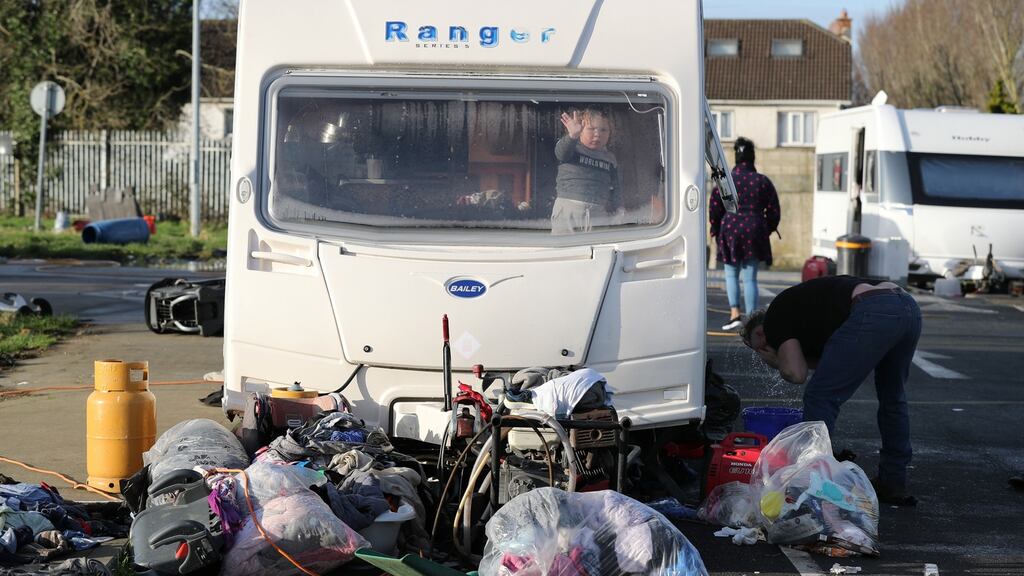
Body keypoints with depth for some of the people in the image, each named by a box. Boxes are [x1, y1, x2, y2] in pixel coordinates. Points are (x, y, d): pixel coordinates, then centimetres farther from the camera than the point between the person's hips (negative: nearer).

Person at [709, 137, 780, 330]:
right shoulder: (763, 182, 2)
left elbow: (714, 209, 0)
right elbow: (774, 211, 7)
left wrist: (716, 231, 14)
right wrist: (767, 230, 22)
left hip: (730, 229, -1)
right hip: (755, 232, 1)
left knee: (731, 274, 12)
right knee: (750, 278, 4)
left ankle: (734, 314, -2)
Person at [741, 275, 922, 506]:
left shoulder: (776, 316, 15)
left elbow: (796, 373, 4)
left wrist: (775, 359, 25)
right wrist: (788, 354, 33)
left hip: (873, 314, -9)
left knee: (820, 398, 2)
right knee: (892, 398, 25)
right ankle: (893, 485, 32)